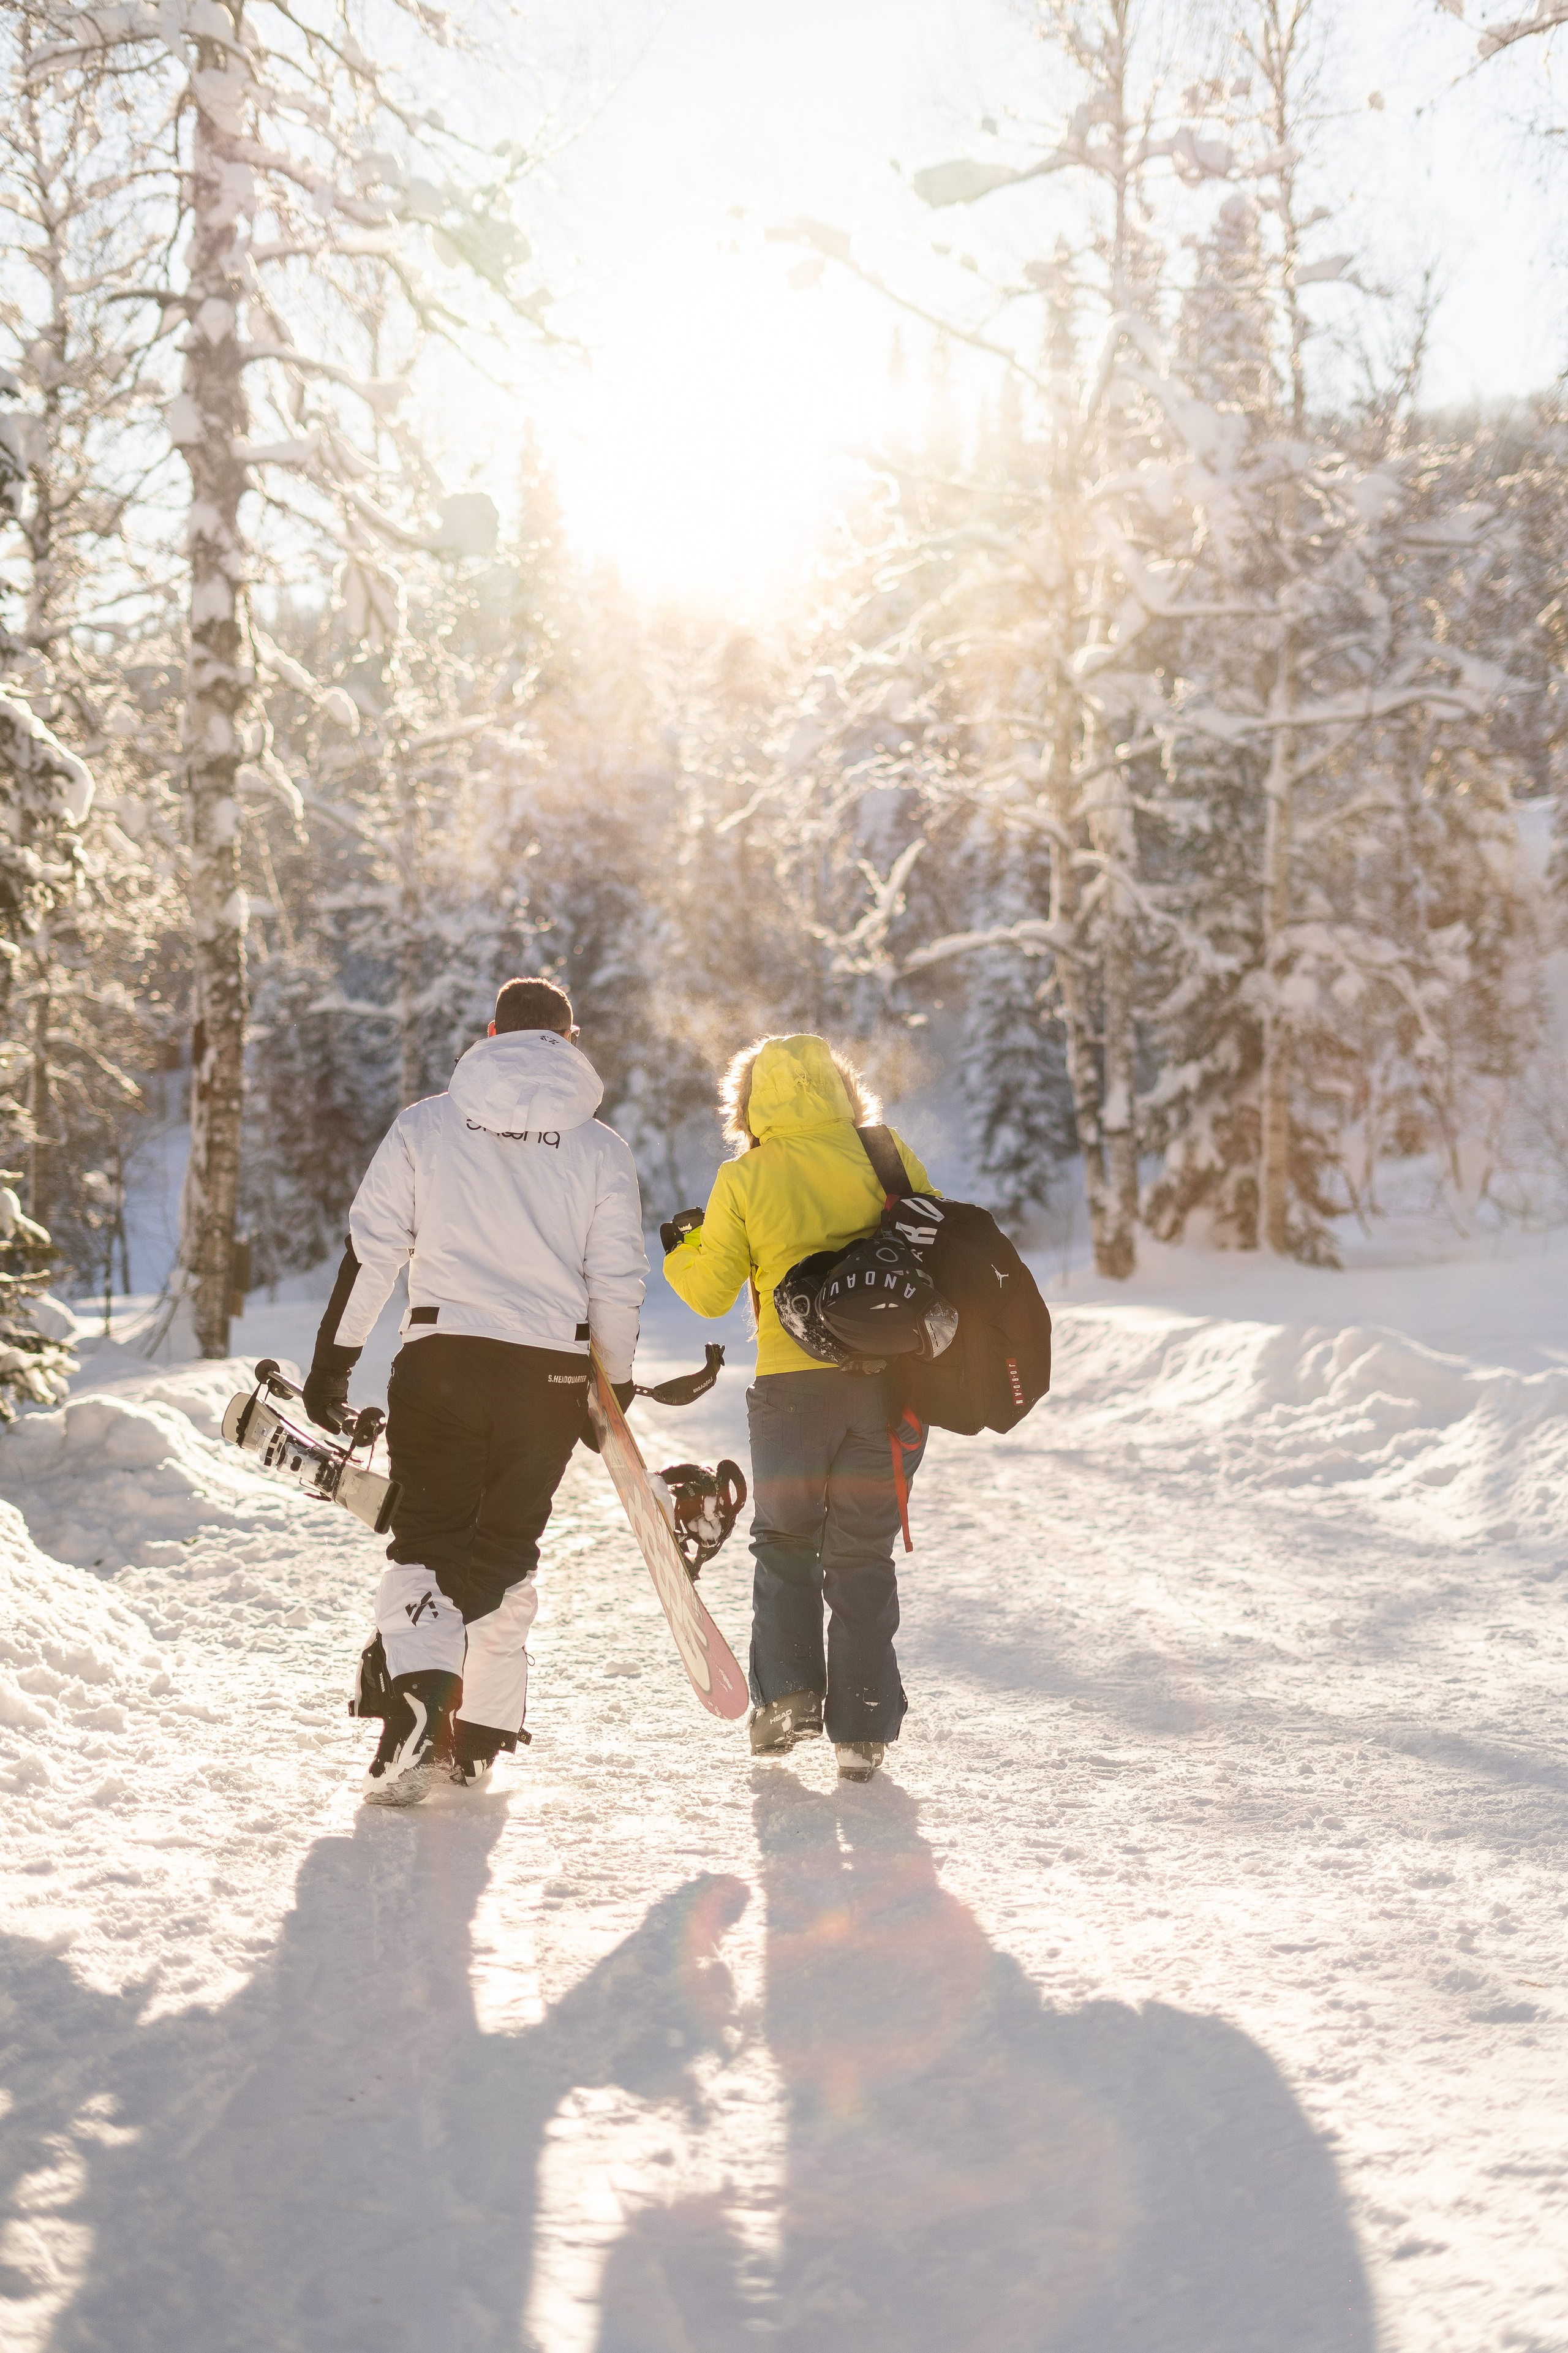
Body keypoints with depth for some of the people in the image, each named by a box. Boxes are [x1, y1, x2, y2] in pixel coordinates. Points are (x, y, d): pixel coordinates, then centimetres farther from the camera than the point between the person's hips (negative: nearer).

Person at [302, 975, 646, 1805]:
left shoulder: (425, 1124, 4)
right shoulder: (601, 1148, 5)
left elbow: (370, 1249, 2)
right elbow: (618, 1283, 5)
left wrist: (333, 1361, 8)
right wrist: (617, 1384, 18)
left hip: (441, 1360, -1)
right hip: (550, 1371, 1)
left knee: (426, 1538, 2)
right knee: (507, 1547, 14)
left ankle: (416, 1689, -23)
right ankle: (480, 1735, 16)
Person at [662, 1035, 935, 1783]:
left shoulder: (742, 1181, -1)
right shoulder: (885, 1154, 1)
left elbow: (711, 1294, 4)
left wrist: (680, 1250, 24)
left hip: (793, 1383, -1)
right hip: (887, 1376, 1)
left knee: (786, 1540, 17)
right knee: (863, 1550, 9)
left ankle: (786, 1690, 4)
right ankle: (862, 1726, 8)